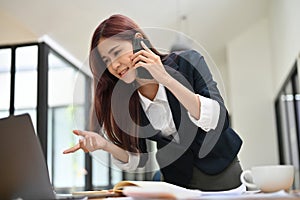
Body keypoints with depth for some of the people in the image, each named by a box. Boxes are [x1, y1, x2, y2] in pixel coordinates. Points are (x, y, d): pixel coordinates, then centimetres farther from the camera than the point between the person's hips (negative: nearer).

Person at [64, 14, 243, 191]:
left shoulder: (188, 62, -14)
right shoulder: (122, 98, -7)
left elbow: (219, 120, -25)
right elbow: (139, 160, -1)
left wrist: (166, 79, -30)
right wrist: (105, 145, -21)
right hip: (178, 180, 2)